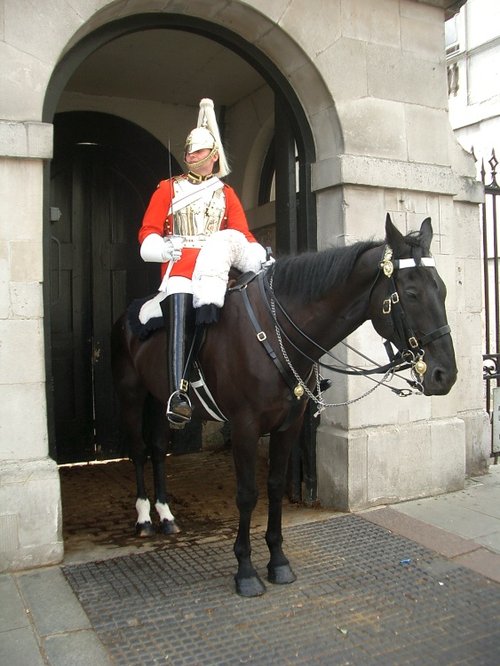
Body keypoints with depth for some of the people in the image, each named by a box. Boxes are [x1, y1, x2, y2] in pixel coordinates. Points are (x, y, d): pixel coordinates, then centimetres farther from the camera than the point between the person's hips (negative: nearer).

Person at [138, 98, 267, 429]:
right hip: (180, 265, -2)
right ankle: (178, 393, -35)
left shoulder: (226, 193, 20)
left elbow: (243, 234, 12)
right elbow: (148, 231, 10)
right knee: (181, 316, -27)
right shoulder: (169, 188, 16)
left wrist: (257, 255, -9)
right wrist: (164, 248, -12)